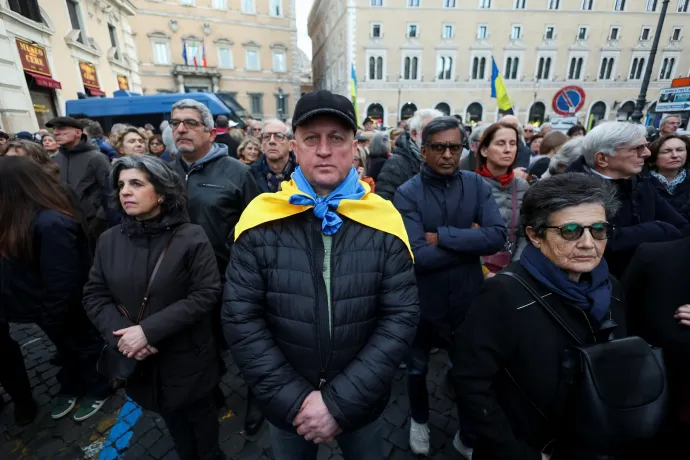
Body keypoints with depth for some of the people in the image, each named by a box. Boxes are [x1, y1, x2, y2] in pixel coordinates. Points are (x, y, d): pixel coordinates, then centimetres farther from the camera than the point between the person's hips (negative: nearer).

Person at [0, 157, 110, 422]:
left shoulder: (51, 224, -33)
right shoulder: (24, 218, -2)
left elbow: (60, 283, -28)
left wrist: (51, 321, -16)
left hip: (67, 308, -8)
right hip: (51, 306, 8)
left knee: (84, 347, 16)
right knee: (66, 348, 27)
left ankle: (98, 389, 40)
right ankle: (71, 386, 50)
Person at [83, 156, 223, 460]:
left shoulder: (191, 237, -16)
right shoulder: (109, 240, -2)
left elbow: (206, 294, -20)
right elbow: (94, 295, 0)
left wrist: (149, 330, -23)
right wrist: (120, 334, -16)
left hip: (186, 354, -3)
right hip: (139, 359, 4)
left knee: (199, 413, 20)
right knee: (171, 415, 25)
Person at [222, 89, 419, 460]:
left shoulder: (383, 221, -13)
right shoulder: (262, 222, -13)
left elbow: (402, 316, -13)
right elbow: (240, 318, -11)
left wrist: (340, 401, -16)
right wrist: (293, 399, -14)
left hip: (360, 403, 1)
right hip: (285, 406, 0)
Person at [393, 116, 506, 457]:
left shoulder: (476, 185, -5)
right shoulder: (407, 194, -15)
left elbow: (498, 236, -18)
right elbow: (418, 256, -24)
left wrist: (442, 236, -22)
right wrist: (469, 240, -17)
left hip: (467, 299, 2)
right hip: (422, 301, -1)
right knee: (417, 368, 22)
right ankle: (419, 420, 54)